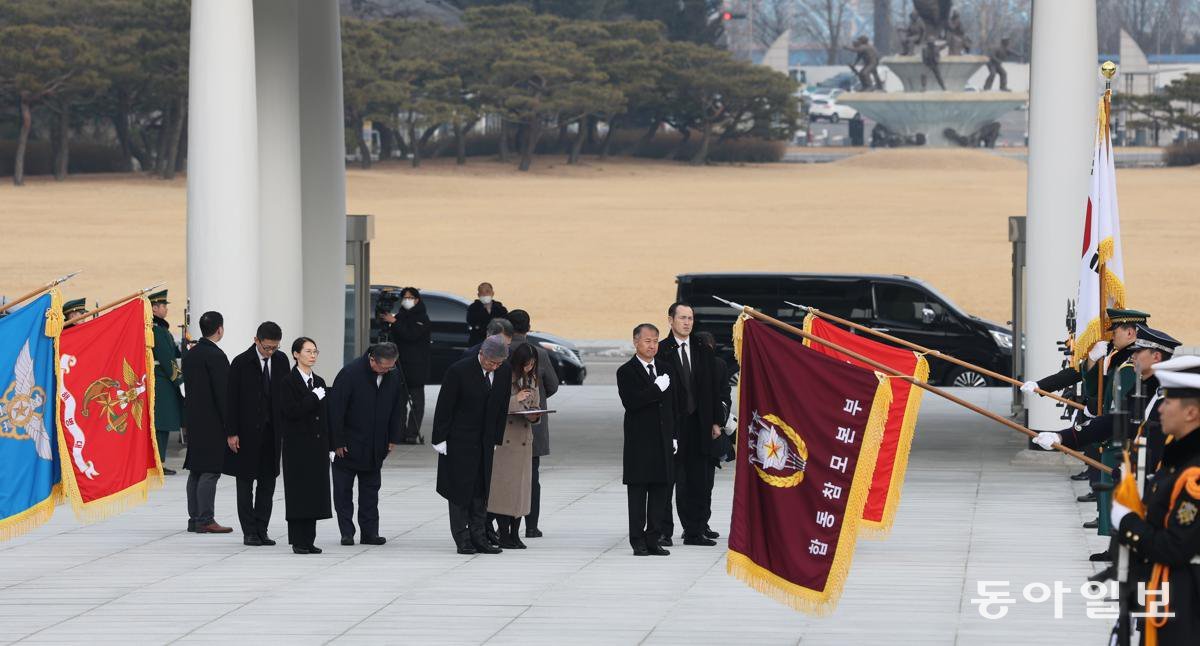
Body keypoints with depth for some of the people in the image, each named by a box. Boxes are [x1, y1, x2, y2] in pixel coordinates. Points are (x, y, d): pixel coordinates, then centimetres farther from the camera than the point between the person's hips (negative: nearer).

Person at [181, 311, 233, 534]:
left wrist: (192, 414, 19)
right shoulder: (215, 355, -15)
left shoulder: (190, 354, 11)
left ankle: (194, 519, 13)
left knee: (196, 470, 10)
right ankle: (205, 520, -9)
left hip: (194, 420, 9)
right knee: (210, 471, -7)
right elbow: (222, 392, -17)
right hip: (212, 422, -9)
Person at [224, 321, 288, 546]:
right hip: (247, 432, -4)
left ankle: (261, 529, 11)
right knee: (246, 483, 3)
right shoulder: (241, 363, -9)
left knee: (268, 482, 5)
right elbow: (232, 399, -8)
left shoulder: (281, 361, 4)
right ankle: (250, 532, 6)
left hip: (272, 432, 4)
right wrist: (232, 433, -11)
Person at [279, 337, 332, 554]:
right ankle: (298, 541, 0)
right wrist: (314, 397, -14)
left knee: (315, 492, 5)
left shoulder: (319, 382, 12)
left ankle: (309, 540, 10)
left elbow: (324, 416, 14)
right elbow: (292, 411, -18)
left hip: (317, 445, 6)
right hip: (297, 445, -6)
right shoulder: (289, 382, -7)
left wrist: (329, 446, 10)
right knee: (298, 492, -4)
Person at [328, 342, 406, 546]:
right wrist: (337, 442, -15)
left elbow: (398, 409, 8)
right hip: (347, 445, -4)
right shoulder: (350, 373, -19)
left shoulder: (395, 376, -5)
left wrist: (393, 439, 6)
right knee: (343, 490, 1)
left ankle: (370, 532, 12)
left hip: (375, 447, 4)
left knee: (370, 490, 8)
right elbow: (336, 408, -16)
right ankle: (347, 532, 7)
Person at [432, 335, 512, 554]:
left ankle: (478, 536, 12)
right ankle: (462, 538, 5)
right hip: (459, 441, -5)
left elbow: (502, 407, 7)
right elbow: (444, 407, -12)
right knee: (460, 488, 1)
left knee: (481, 490, 7)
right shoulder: (459, 371, -17)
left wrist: (497, 438, 6)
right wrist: (440, 439, -12)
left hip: (485, 441, 5)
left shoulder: (505, 371, -2)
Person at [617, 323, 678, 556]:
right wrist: (656, 389, -19)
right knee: (637, 493, -1)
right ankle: (638, 542, 2)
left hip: (663, 441, 5)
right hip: (639, 443, -5)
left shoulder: (667, 369, 12)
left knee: (661, 491, 4)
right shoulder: (626, 372, -4)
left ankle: (654, 539, 9)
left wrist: (674, 435, 12)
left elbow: (675, 404, 16)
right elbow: (630, 402, -17)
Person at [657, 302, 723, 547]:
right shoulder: (661, 352, -4)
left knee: (697, 480, 5)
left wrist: (715, 422, 9)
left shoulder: (703, 352, 12)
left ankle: (694, 531, 11)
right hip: (670, 424, -5)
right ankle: (663, 531, 4)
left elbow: (712, 389, 15)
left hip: (699, 424, 5)